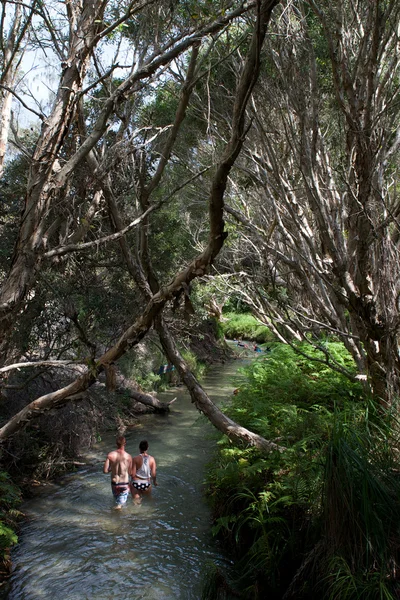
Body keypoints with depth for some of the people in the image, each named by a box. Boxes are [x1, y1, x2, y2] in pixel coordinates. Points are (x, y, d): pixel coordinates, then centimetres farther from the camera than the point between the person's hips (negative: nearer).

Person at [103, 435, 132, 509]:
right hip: (124, 484, -2)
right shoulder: (128, 456, -12)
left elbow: (105, 470, -10)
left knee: (117, 500, 28)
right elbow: (130, 472, -2)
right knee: (119, 505, 8)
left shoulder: (110, 455, -10)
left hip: (114, 483, 3)